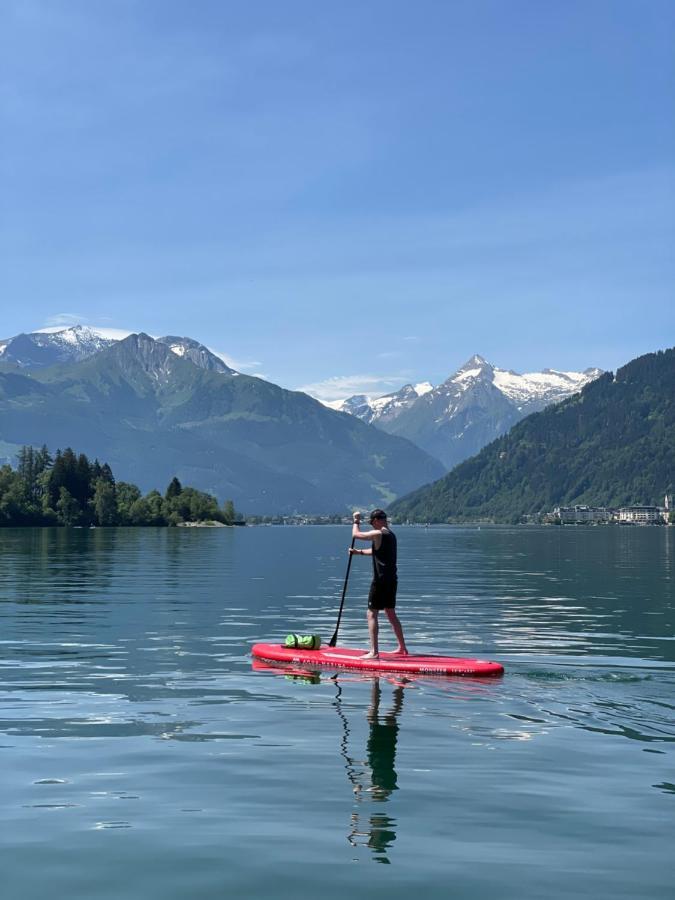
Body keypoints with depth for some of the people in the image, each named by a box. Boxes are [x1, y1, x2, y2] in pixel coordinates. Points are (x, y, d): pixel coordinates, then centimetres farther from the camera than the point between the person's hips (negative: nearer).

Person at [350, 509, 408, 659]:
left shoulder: (378, 534, -15)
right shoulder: (391, 534, 14)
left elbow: (356, 534, -8)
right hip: (392, 579, 9)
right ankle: (402, 648, 27)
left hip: (381, 580, -9)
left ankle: (374, 652, -10)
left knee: (372, 614, -5)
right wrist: (359, 552, 29)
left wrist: (356, 521, 8)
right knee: (391, 613, 20)